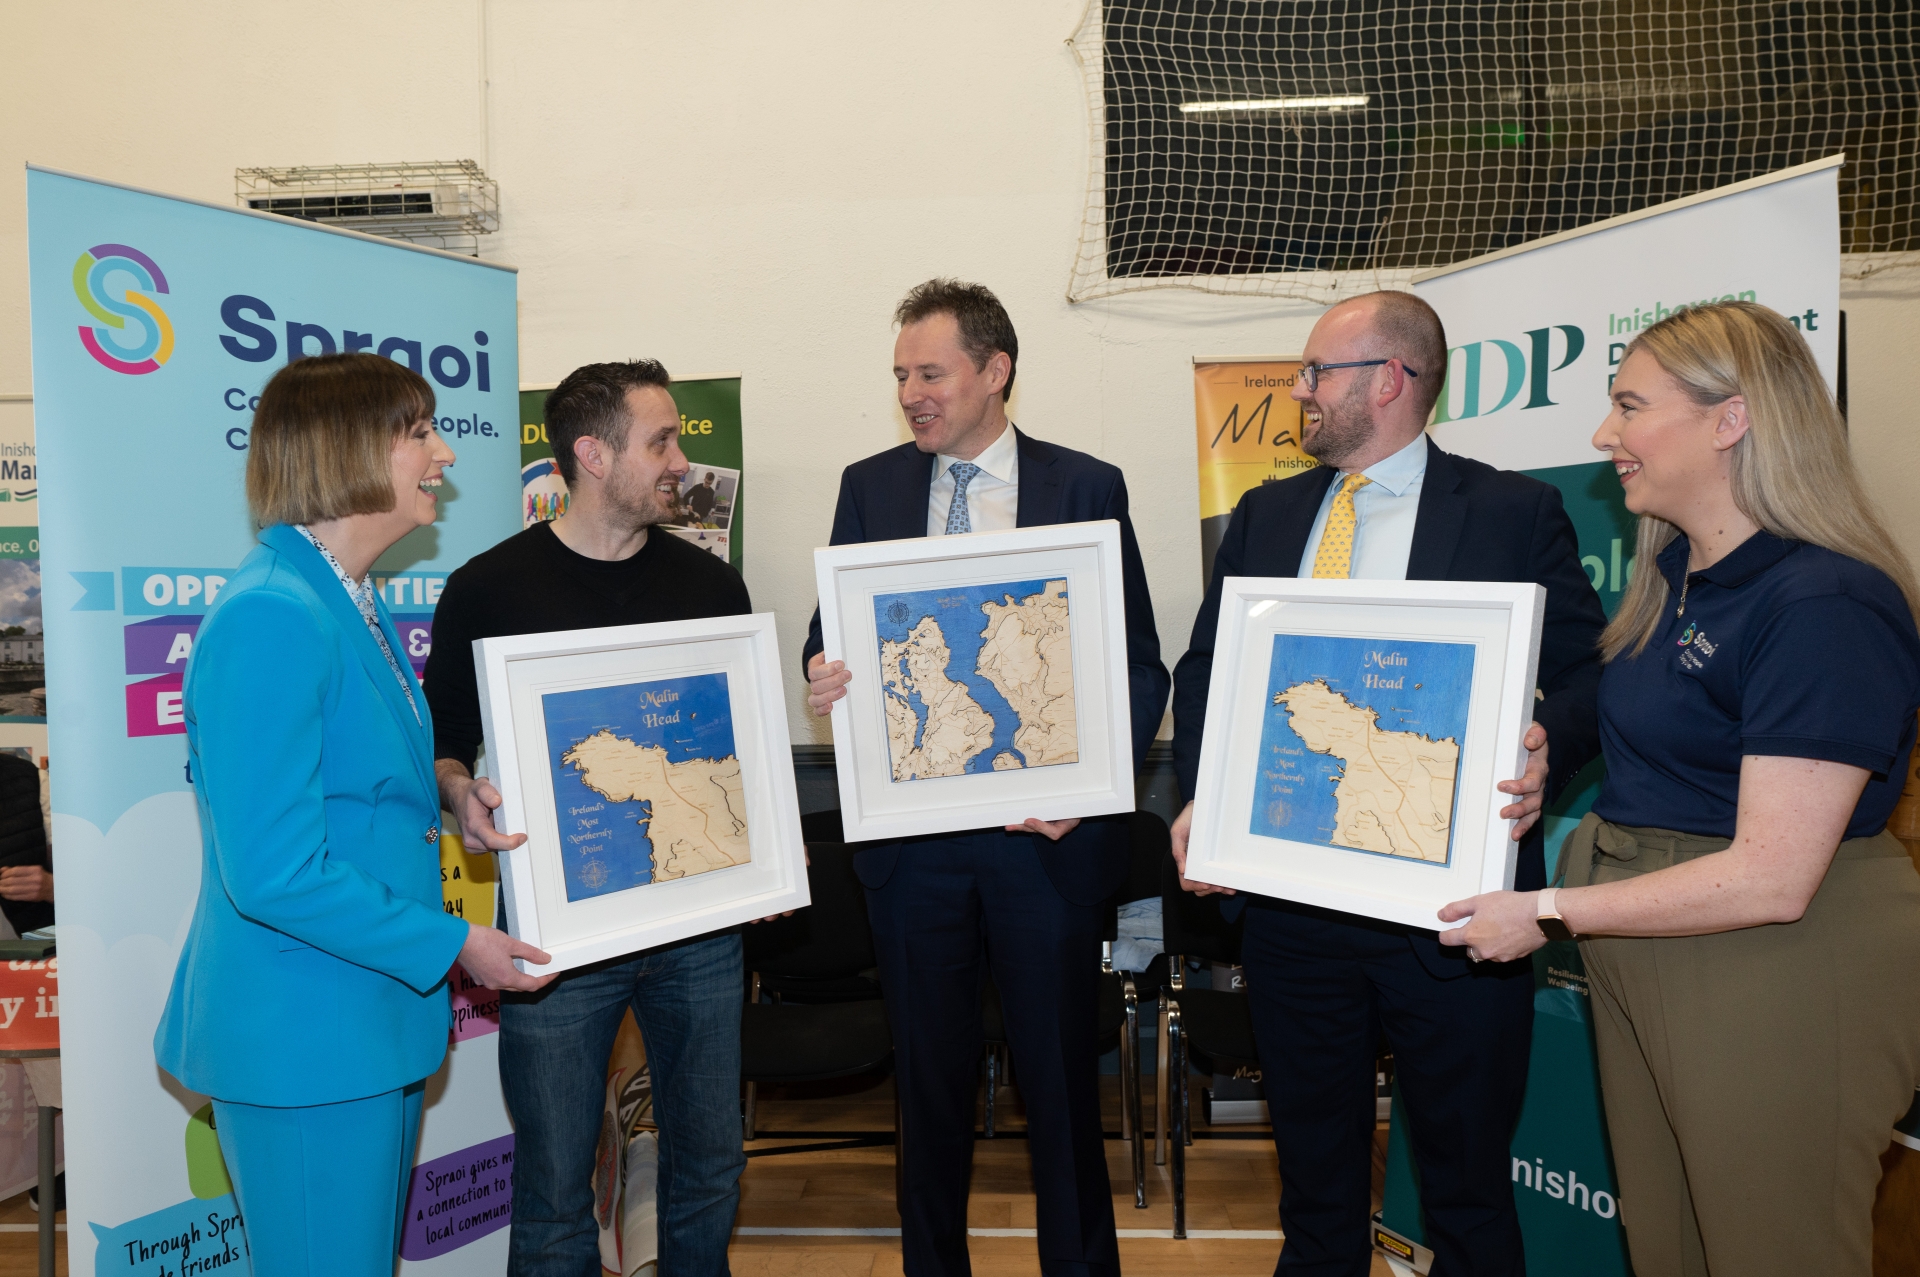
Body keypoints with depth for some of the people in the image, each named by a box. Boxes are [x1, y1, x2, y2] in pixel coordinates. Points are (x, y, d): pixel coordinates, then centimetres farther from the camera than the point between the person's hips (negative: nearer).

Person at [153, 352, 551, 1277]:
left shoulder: (355, 604, 10)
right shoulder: (270, 617, -22)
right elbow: (275, 873, -25)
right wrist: (452, 943, -18)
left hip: (375, 1024, 10)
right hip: (301, 1041, -10)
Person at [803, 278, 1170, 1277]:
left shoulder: (1087, 488, 0)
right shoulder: (869, 487, 6)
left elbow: (1140, 667, -1)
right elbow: (832, 641, 10)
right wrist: (823, 680, -14)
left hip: (1046, 832, -2)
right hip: (909, 830, 2)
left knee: (1060, 1070, 10)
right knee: (929, 1074, 15)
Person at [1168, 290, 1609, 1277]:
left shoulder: (1515, 513, -2)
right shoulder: (1264, 515, 10)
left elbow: (1588, 675, -1)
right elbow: (1203, 668, 11)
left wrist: (1547, 750, -23)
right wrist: (1201, 793, -4)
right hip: (1287, 891, 4)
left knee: (1467, 1187, 13)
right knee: (1313, 1167, 21)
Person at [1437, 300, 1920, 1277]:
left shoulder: (1826, 604, -21)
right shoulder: (1672, 572, 8)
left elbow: (1771, 878, -25)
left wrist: (1546, 913, -19)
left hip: (1778, 977, -8)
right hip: (1640, 957, 8)